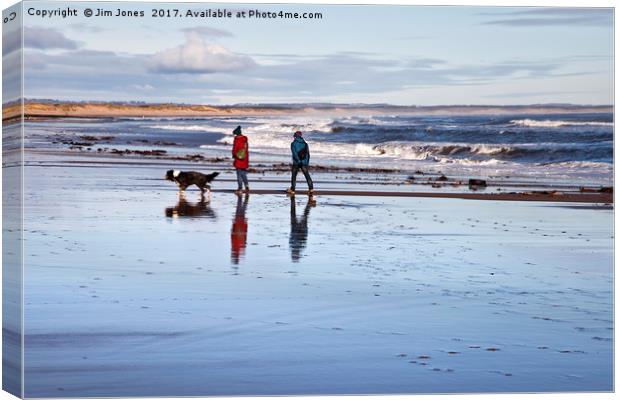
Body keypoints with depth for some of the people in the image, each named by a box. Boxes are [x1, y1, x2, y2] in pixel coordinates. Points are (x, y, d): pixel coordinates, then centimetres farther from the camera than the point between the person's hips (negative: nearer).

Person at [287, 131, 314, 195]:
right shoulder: (305, 143, 9)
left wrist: (298, 160, -17)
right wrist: (307, 162, 16)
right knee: (307, 175, -2)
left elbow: (294, 153, -15)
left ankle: (292, 189, 18)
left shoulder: (293, 143, -2)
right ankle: (311, 188, -19)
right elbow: (308, 154, 10)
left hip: (296, 163, -2)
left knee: (294, 175, 12)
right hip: (304, 163, 2)